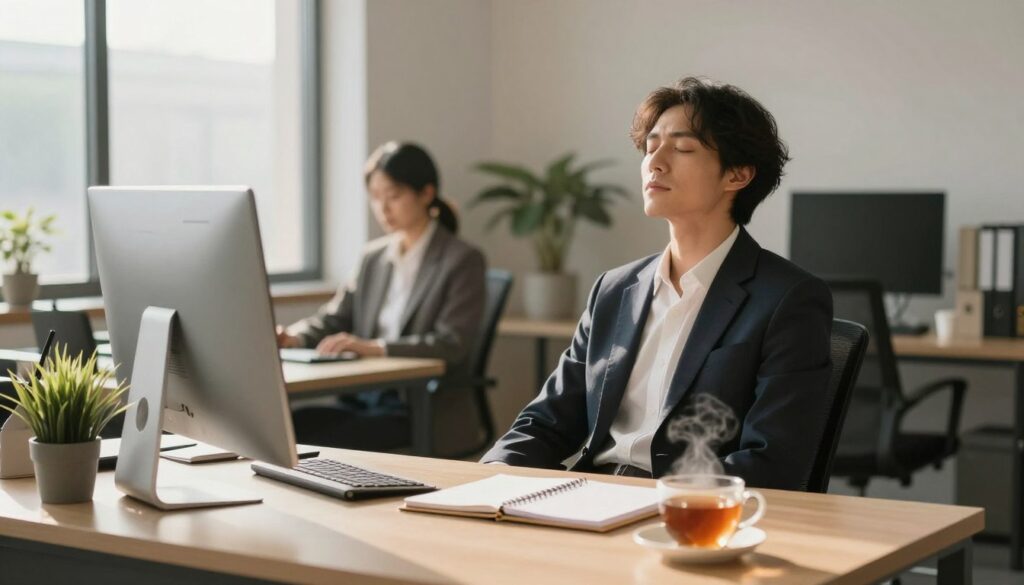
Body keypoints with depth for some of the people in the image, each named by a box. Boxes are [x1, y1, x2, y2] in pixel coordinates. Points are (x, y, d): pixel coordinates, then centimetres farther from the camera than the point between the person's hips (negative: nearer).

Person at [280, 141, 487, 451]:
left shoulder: (463, 261, -4)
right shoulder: (374, 256, 17)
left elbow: (452, 344, -15)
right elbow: (333, 318, 14)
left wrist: (373, 347, -28)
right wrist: (292, 336, -9)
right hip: (363, 400, 6)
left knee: (321, 441, -28)